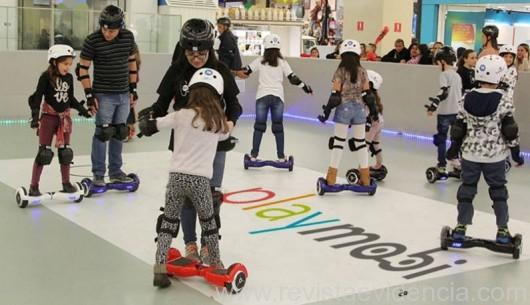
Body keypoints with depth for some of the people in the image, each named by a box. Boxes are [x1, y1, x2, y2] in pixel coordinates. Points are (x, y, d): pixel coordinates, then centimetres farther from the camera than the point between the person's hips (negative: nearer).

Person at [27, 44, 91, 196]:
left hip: (64, 117, 5)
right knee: (44, 152, -5)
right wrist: (35, 116, -22)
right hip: (49, 116, -5)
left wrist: (82, 109, 8)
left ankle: (66, 183, 22)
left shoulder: (69, 77, 3)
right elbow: (37, 97, -13)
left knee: (65, 152, 10)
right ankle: (34, 186, 2)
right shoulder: (46, 76, -12)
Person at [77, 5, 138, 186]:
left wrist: (133, 89, 10)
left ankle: (115, 172, 23)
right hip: (103, 95, -5)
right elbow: (83, 68, -8)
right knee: (103, 133, -4)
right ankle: (98, 175, 6)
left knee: (119, 133, 11)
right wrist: (89, 95, -11)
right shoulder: (92, 40, -13)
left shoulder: (128, 37, -1)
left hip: (124, 95, 5)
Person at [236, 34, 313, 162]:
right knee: (278, 126, 7)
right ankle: (281, 157, 10)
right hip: (278, 97, 0)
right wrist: (304, 87, 12)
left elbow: (245, 72, 1)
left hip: (262, 96, 0)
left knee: (259, 126, 6)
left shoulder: (259, 61, 1)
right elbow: (293, 78, 1)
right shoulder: (282, 62, 2)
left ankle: (254, 155, 9)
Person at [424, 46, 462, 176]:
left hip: (445, 112, -7)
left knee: (441, 139, 1)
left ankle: (442, 167, 2)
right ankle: (457, 163, 16)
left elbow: (444, 92, -22)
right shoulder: (457, 75, 12)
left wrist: (433, 106, -25)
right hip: (457, 111, 7)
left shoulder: (444, 74, -11)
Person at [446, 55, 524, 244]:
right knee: (499, 191, 11)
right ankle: (502, 230, 14)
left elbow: (459, 127, 1)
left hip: (470, 153, 2)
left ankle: (461, 227, 15)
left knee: (467, 189, 13)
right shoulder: (503, 101, -13)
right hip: (495, 155, -2)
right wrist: (516, 153, 2)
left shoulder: (467, 99, -5)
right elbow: (510, 130, -9)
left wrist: (454, 149, 13)